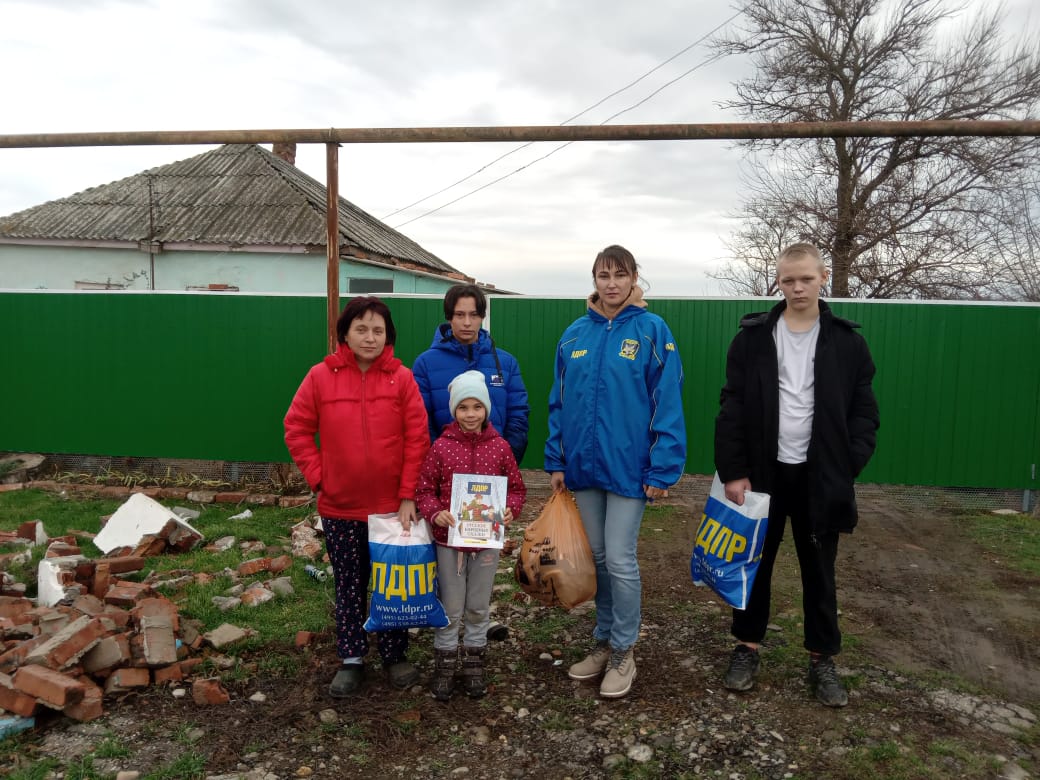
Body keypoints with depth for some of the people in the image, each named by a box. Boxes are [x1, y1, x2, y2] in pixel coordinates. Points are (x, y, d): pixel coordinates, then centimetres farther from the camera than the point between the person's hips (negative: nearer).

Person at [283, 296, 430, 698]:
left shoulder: (402, 378, -4)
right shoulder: (321, 376, -3)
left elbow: (417, 439, -6)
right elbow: (296, 429, 2)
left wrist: (408, 496, -10)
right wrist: (318, 476, -5)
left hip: (392, 505, 0)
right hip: (340, 507, 1)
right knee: (348, 586, 13)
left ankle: (395, 657, 30)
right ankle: (351, 661, 28)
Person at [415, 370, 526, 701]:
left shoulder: (499, 446, -3)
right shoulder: (441, 446, -7)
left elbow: (516, 487, 4)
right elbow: (424, 489, -3)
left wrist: (511, 509, -14)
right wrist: (434, 512, -20)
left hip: (487, 539, 2)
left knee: (479, 608, 15)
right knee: (450, 608, 10)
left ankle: (474, 664, 33)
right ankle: (444, 666, 27)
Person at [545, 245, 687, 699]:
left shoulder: (652, 330, -6)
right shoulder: (575, 334, 6)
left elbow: (668, 404, -9)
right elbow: (559, 402, 9)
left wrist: (662, 470, -13)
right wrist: (556, 461, 6)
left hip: (627, 466, -4)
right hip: (583, 465, 4)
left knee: (620, 561, 1)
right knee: (597, 558, 15)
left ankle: (623, 652, 21)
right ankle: (604, 641, 32)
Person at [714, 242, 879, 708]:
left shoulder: (847, 341, 1)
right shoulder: (753, 337, -1)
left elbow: (864, 412, 3)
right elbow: (732, 408, -4)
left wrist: (847, 467, -9)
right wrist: (733, 471, -9)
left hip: (820, 476, 0)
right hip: (764, 472, 0)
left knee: (819, 570, 12)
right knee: (756, 563, 11)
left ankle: (823, 659, 26)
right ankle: (747, 647, 27)